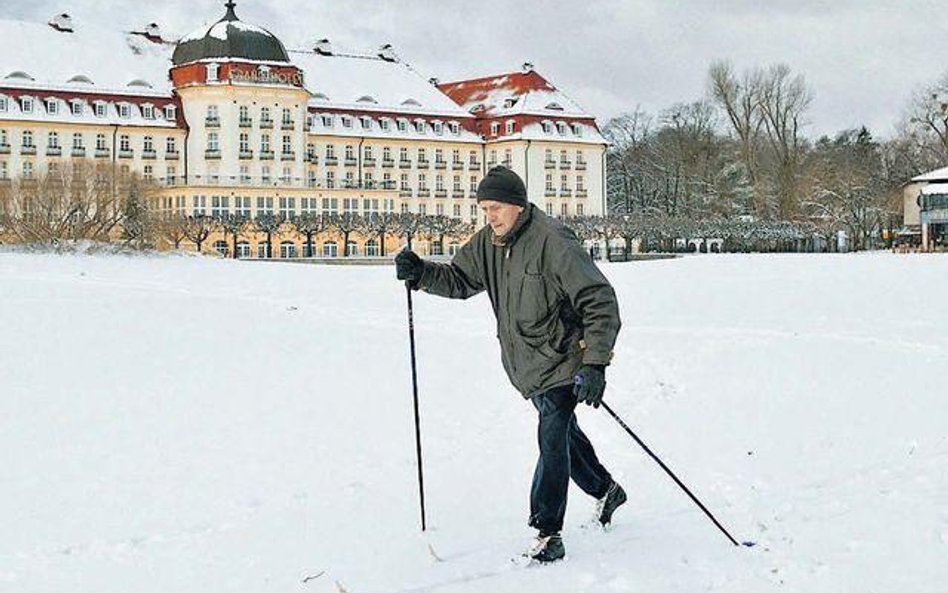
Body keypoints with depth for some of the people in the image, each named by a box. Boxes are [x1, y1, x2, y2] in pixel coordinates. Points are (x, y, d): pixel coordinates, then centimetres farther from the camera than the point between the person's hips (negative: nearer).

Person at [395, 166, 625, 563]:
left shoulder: (553, 243, -24)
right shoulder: (488, 243, 0)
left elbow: (600, 302, -24)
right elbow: (460, 280, 13)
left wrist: (595, 363, -30)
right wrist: (422, 273, -8)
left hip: (562, 360, -8)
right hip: (525, 364, 8)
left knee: (553, 440, -11)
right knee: (561, 431, 21)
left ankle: (547, 532, -2)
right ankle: (605, 490, 43)